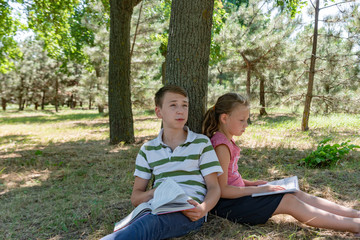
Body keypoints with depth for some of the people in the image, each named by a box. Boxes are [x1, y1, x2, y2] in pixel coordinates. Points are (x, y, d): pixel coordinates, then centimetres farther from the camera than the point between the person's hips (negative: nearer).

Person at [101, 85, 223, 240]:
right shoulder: (147, 150, 17)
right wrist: (153, 193, -9)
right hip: (156, 209, 2)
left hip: (190, 211, -2)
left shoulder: (201, 143, 11)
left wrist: (203, 208, -16)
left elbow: (214, 188, 8)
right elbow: (135, 197, 15)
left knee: (149, 223, -39)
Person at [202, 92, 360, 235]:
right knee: (288, 201, -15)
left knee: (297, 194, 1)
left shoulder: (227, 141, 12)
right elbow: (222, 190, -23)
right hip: (227, 205, -10)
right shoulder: (221, 145, -21)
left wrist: (250, 183, 8)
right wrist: (259, 189, -17)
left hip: (235, 194, 10)